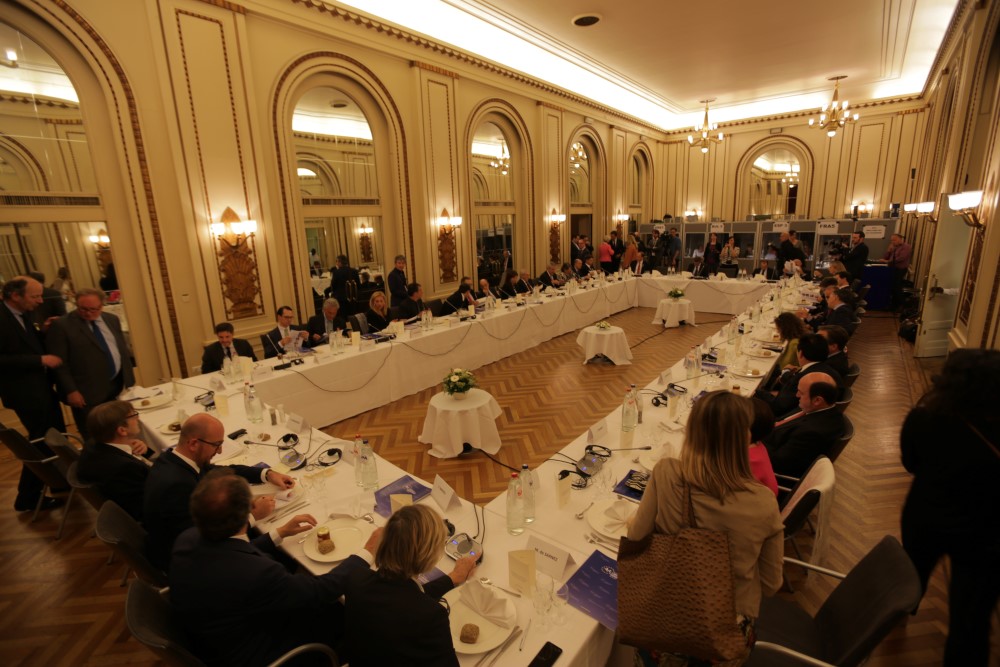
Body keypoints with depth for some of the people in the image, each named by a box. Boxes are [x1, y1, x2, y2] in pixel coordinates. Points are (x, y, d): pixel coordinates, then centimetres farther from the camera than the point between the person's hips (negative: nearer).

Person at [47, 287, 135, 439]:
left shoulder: (112, 320, 10)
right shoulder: (61, 325, -7)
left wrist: (128, 380, 12)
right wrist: (71, 391, -13)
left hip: (119, 387, 5)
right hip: (87, 393, -5)